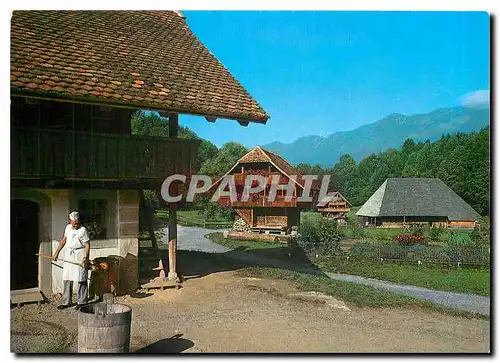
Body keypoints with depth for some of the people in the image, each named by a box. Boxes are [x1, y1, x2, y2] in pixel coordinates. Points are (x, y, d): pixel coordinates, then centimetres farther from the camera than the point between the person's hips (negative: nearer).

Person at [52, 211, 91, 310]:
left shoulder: (83, 230, -11)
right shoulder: (68, 228, 8)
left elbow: (87, 245, -13)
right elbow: (64, 240, 20)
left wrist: (86, 258, -24)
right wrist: (57, 252, 18)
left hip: (80, 255, -6)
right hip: (69, 255, 6)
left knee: (81, 280, -3)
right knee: (67, 279, 8)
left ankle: (81, 302, 6)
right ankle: (66, 302, 17)